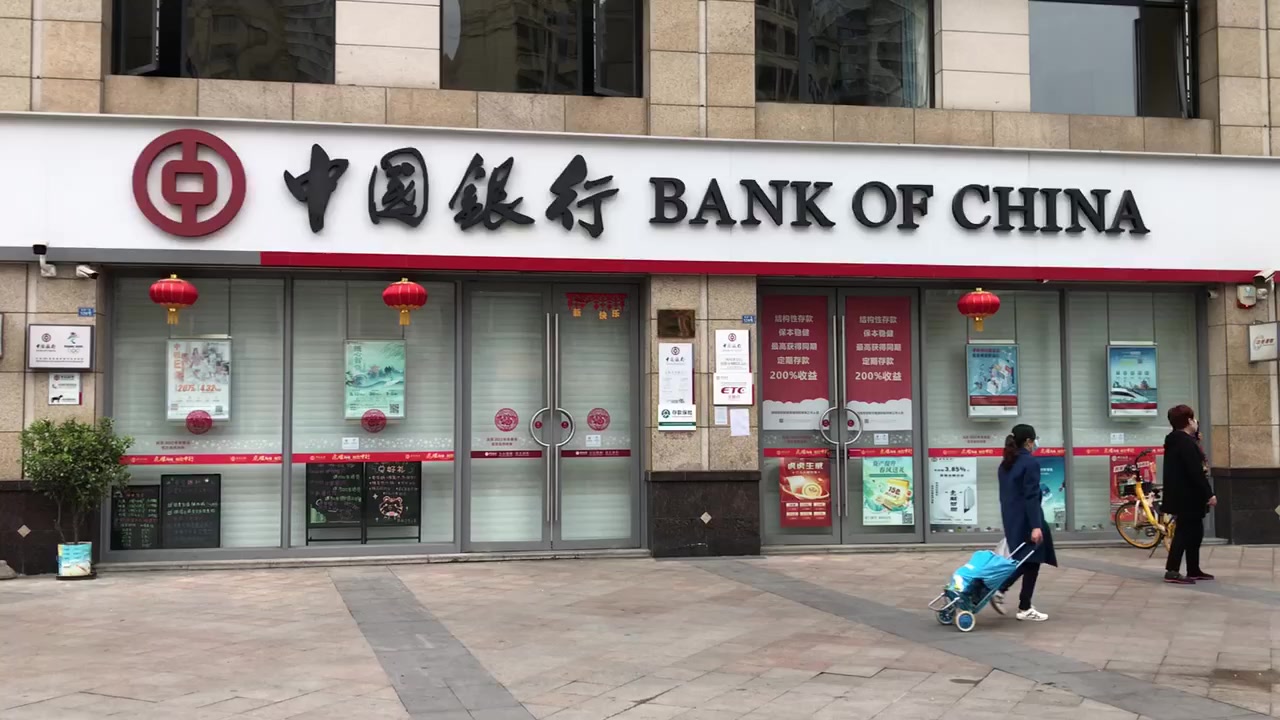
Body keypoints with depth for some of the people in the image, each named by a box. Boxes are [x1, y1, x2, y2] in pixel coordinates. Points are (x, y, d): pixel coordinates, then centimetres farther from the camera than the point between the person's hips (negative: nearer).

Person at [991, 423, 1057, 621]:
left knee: (1023, 560, 18)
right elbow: (1031, 496, -21)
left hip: (1011, 519, 8)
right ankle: (1025, 609, 6)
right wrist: (1035, 526, -23)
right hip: (1025, 520, -8)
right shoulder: (1030, 462, -14)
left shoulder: (1005, 463, 12)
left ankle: (1000, 590, 5)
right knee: (1032, 561, 2)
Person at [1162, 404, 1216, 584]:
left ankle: (1193, 570, 22)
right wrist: (1209, 493, -19)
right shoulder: (1186, 442, -18)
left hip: (1183, 495, 10)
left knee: (1195, 532, 16)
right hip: (1188, 497, -10)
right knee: (1184, 532, -8)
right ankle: (1172, 571, -10)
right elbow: (1196, 472, -23)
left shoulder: (1176, 440, 15)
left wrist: (1196, 433, 14)